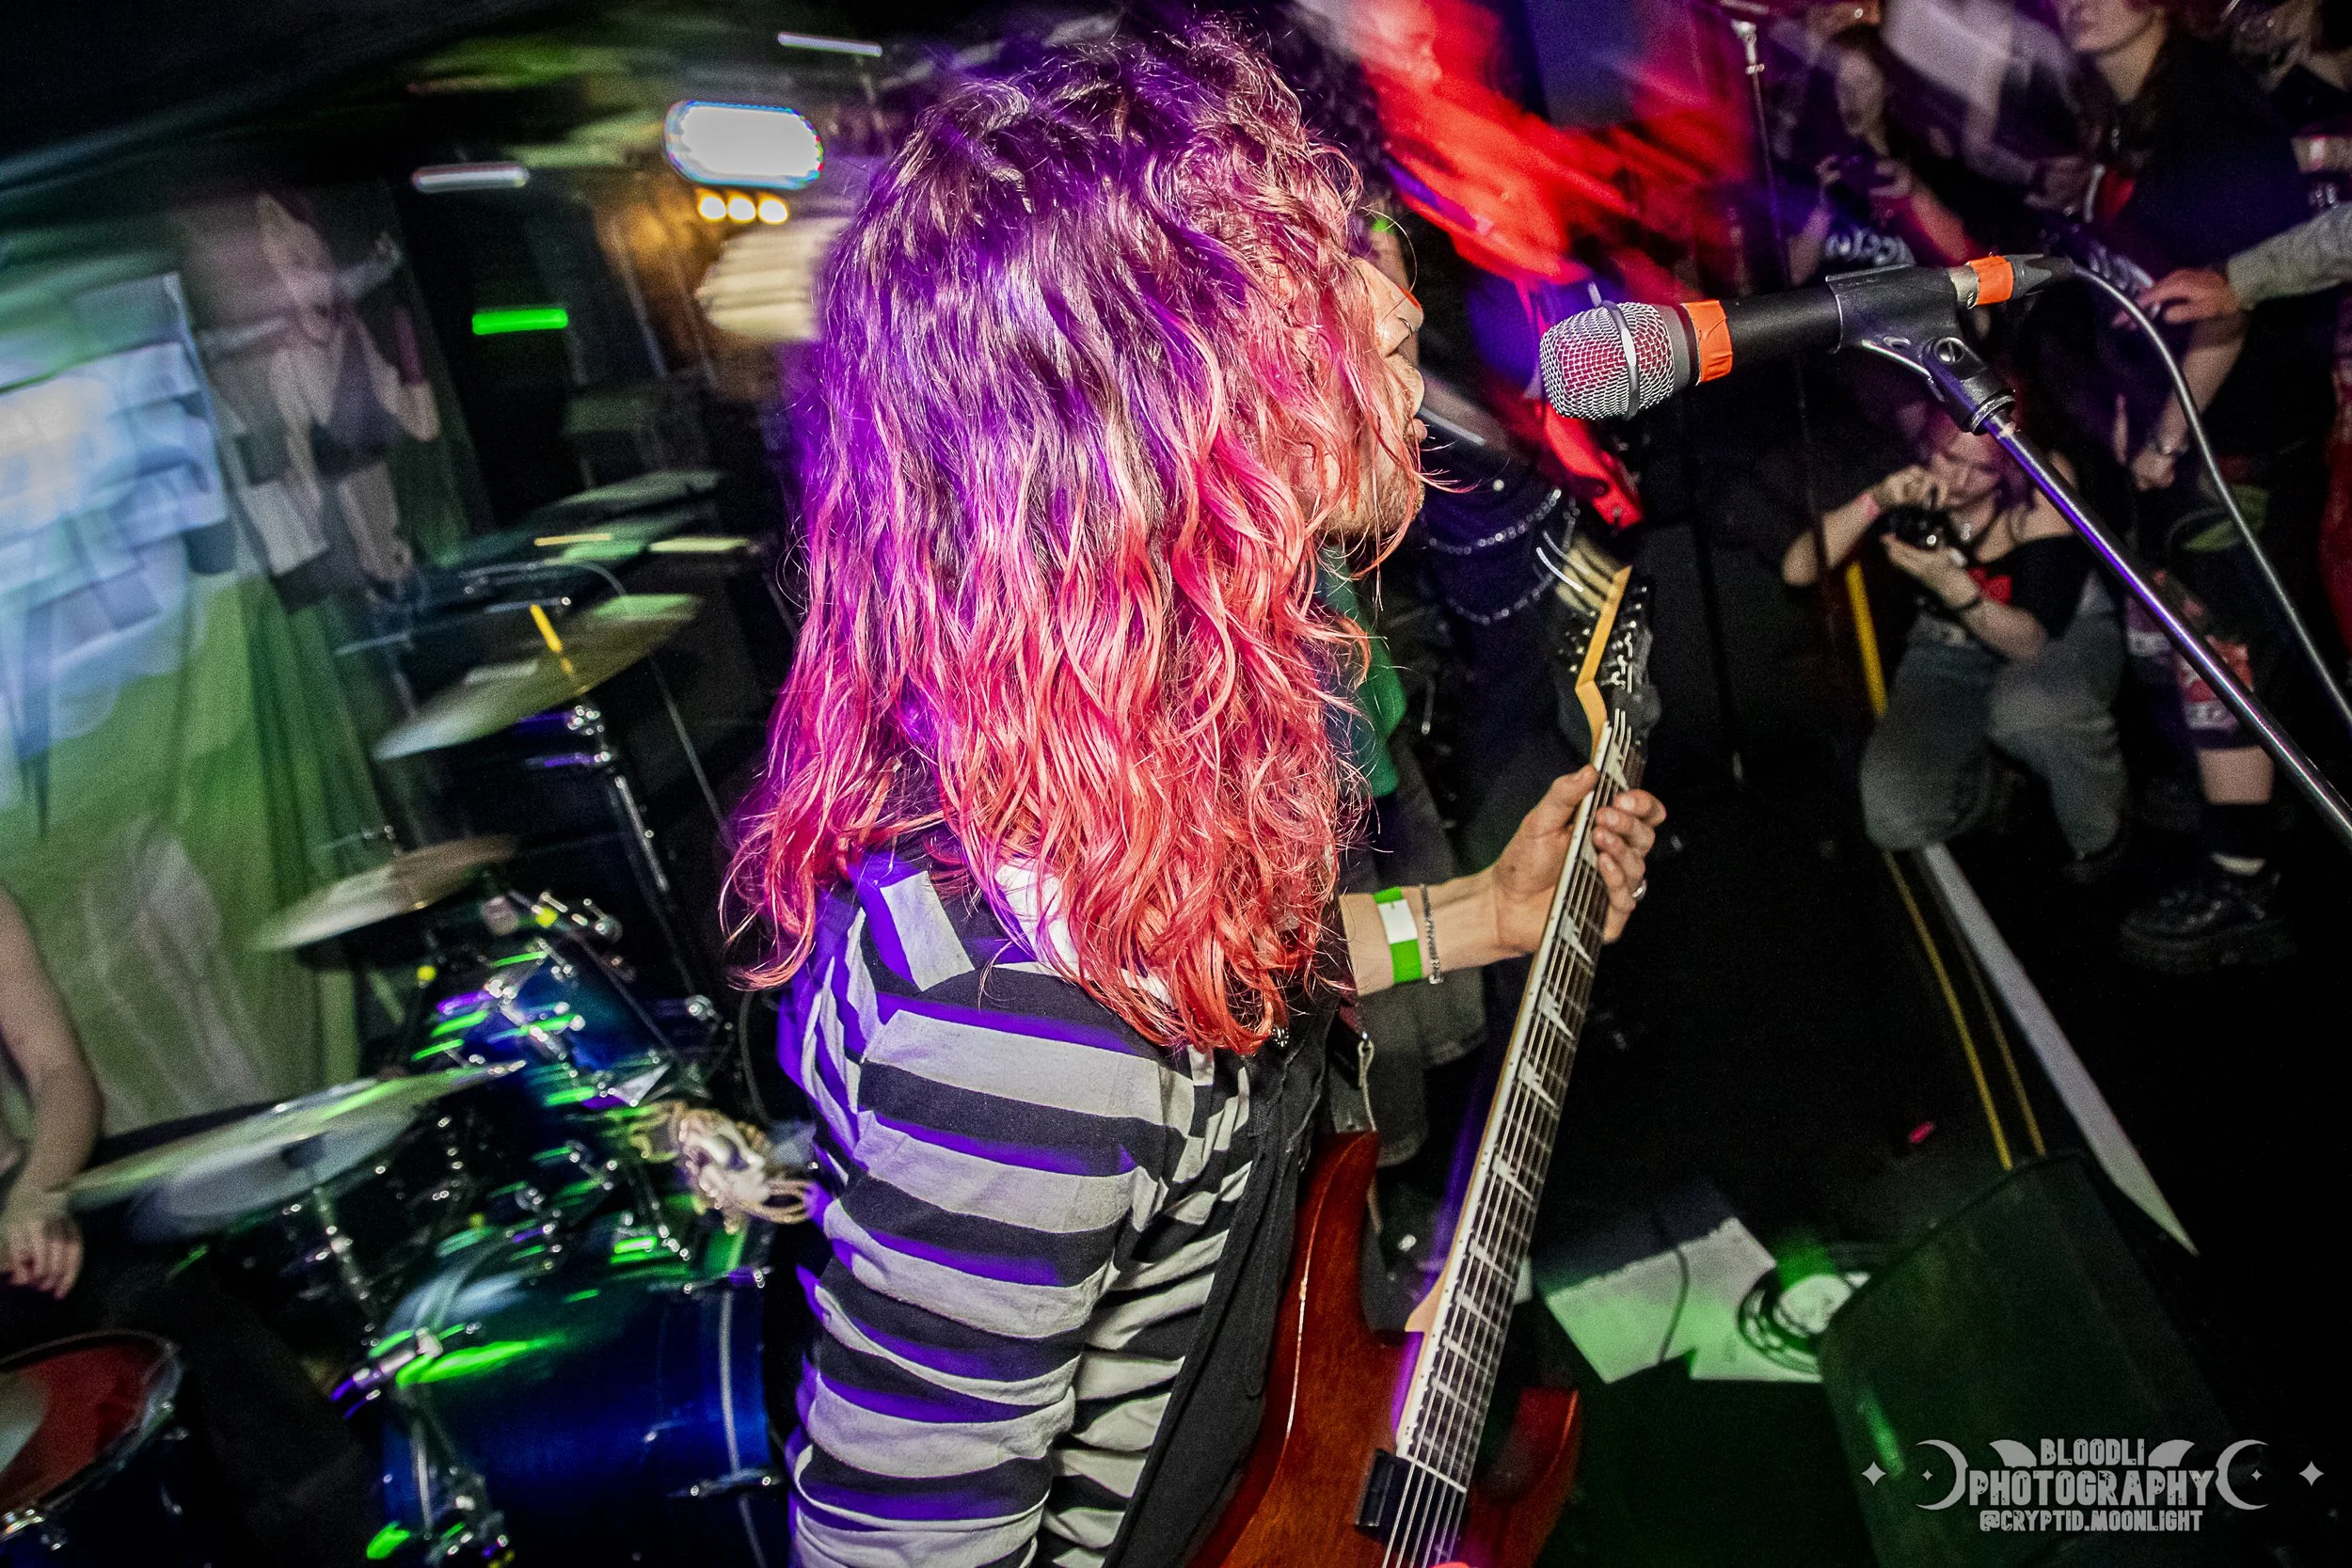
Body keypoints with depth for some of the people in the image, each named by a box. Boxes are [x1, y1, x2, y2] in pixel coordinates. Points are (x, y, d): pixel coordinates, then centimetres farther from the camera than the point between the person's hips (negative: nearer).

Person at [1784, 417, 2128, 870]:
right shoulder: (1910, 484, -16)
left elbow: (2033, 641, -27)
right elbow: (1796, 570, -25)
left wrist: (1951, 584, -42)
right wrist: (1876, 501, -38)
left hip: (2066, 634, -2)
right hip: (1951, 653, 2)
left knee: (2028, 705, -41)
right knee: (1896, 818, -21)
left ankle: (2100, 838, -10)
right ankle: (1992, 767, 14)